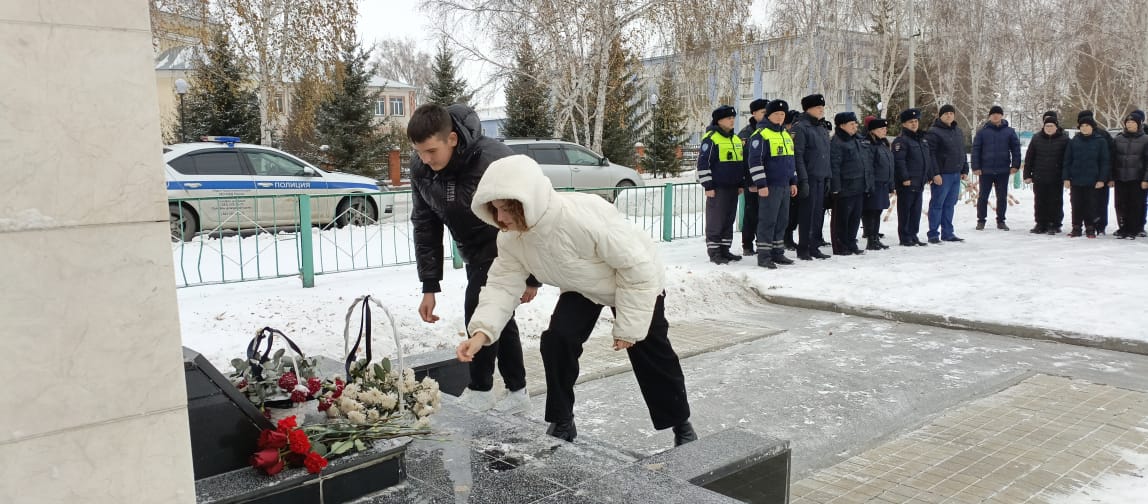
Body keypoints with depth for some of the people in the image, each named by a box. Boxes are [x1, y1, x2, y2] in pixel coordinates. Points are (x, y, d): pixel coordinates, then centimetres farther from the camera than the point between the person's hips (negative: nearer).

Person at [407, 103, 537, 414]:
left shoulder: (494, 161, -33)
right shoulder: (420, 170, -14)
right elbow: (425, 228, -6)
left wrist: (532, 277, -18)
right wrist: (429, 287, -8)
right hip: (475, 254, 7)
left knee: (480, 310, -12)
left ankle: (480, 391, 6)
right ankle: (517, 392, 24)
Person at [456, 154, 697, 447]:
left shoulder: (586, 218, -43)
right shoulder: (510, 239, -22)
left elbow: (637, 266, -33)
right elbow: (502, 285, -17)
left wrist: (629, 326, -25)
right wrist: (482, 330, -35)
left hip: (637, 282, -5)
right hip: (583, 288, 5)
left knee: (651, 356, 4)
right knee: (556, 341, -15)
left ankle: (681, 425, 28)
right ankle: (561, 423, 6)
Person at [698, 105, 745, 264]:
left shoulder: (736, 139, 16)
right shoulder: (710, 139, -9)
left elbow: (742, 163, 25)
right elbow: (703, 163, -12)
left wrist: (741, 184, 20)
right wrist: (708, 186, -15)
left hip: (733, 187, 8)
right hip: (717, 188, -8)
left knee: (729, 220, 11)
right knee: (715, 221, -4)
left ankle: (724, 249, 19)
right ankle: (714, 252, 1)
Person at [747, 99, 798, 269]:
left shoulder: (786, 135, 18)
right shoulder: (760, 135, -9)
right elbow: (755, 162, -14)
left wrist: (793, 182, 20)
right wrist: (761, 185, -18)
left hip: (785, 185, 8)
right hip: (769, 186, -8)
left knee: (782, 220, 11)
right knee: (767, 220, -7)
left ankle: (777, 252, 19)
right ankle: (763, 256, -2)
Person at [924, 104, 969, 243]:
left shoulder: (958, 131, 16)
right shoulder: (934, 132, -9)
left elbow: (962, 153, 23)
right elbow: (930, 155, -15)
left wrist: (964, 170, 17)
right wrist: (935, 173, -20)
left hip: (956, 174, 8)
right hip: (941, 175, -7)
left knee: (950, 205, 11)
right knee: (937, 204, -4)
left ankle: (947, 233, 18)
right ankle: (933, 234, 1)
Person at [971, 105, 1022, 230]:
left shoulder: (1009, 131, 4)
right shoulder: (983, 131, 0)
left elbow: (1016, 148, 5)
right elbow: (976, 149, -1)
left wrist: (1015, 165, -3)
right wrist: (976, 167, -7)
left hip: (1003, 170, 1)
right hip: (985, 170, -1)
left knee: (1002, 197, 7)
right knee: (983, 196, 5)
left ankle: (1001, 221, 17)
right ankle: (981, 220, 14)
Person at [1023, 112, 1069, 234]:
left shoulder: (1064, 139, -1)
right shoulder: (1037, 139, 5)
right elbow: (1029, 158, 7)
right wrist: (1027, 174, 2)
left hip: (1056, 179, -2)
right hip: (1039, 178, 2)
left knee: (1055, 202, 3)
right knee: (1039, 202, 7)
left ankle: (1054, 225, 11)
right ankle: (1041, 224, 15)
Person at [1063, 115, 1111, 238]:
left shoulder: (1100, 141, 1)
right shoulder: (1074, 141, 6)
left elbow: (1104, 162, 1)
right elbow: (1067, 161, 7)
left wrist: (1102, 179, -5)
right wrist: (1066, 178, 0)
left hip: (1092, 181, -2)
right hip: (1076, 180, 2)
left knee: (1090, 205, 2)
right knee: (1076, 205, 5)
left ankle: (1090, 229, 10)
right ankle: (1076, 228, 12)